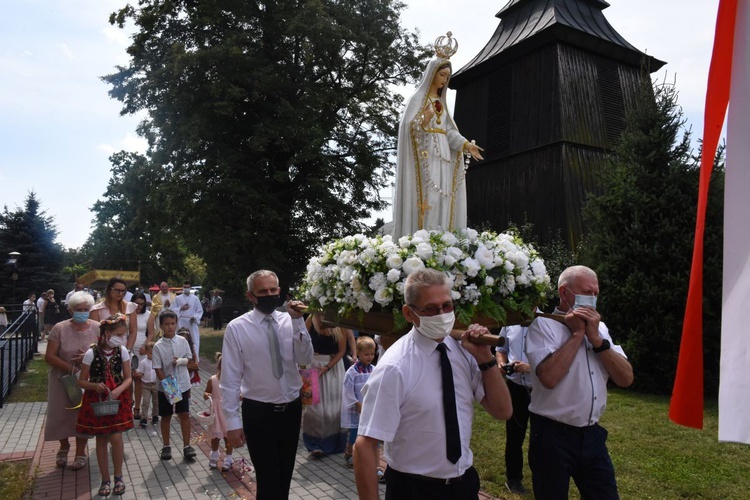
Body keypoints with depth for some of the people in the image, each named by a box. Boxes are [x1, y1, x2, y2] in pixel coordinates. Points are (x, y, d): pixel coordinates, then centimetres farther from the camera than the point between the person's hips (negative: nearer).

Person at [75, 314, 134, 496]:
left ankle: (118, 477, 15)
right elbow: (82, 381, -5)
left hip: (117, 399, 1)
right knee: (101, 440, 9)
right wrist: (95, 386, -24)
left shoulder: (122, 351, -7)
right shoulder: (91, 353, -13)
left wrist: (118, 391, -19)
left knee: (116, 438, -6)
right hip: (97, 400, 0)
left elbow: (128, 378, -1)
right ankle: (105, 479, 24)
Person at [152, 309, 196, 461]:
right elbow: (158, 369, -11)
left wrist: (181, 361, -17)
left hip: (183, 385, 2)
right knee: (166, 417, 12)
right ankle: (166, 446, 26)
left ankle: (186, 446, 13)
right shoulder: (158, 346, -11)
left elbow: (189, 358, 5)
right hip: (165, 387, -1)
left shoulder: (182, 341, -4)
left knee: (184, 415, 5)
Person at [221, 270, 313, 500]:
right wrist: (233, 421, -10)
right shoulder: (236, 328, -11)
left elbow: (305, 359, -13)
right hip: (258, 413, -3)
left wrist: (297, 321, -22)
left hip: (292, 409, 4)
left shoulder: (290, 321, -3)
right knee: (268, 479, 3)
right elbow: (230, 379, -9)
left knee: (285, 476, 21)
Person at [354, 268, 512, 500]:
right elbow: (364, 447, -23)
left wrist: (485, 358, -14)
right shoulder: (395, 367, -24)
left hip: (465, 481, 6)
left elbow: (502, 411, -2)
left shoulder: (463, 349, -6)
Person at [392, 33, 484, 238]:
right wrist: (424, 122, -32)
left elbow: (449, 130, 16)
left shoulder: (441, 101, 21)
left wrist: (466, 144, 2)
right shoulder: (418, 98, 0)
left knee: (442, 199, 1)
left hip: (443, 155, 7)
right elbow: (409, 126, -11)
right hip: (424, 155, -7)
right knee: (427, 198, -15)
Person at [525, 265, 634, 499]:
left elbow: (626, 379, 1)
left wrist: (596, 338, -10)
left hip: (592, 435, 6)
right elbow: (549, 377, -26)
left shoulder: (599, 327, 9)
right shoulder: (543, 325, -11)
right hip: (552, 436, -5)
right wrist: (577, 334, -16)